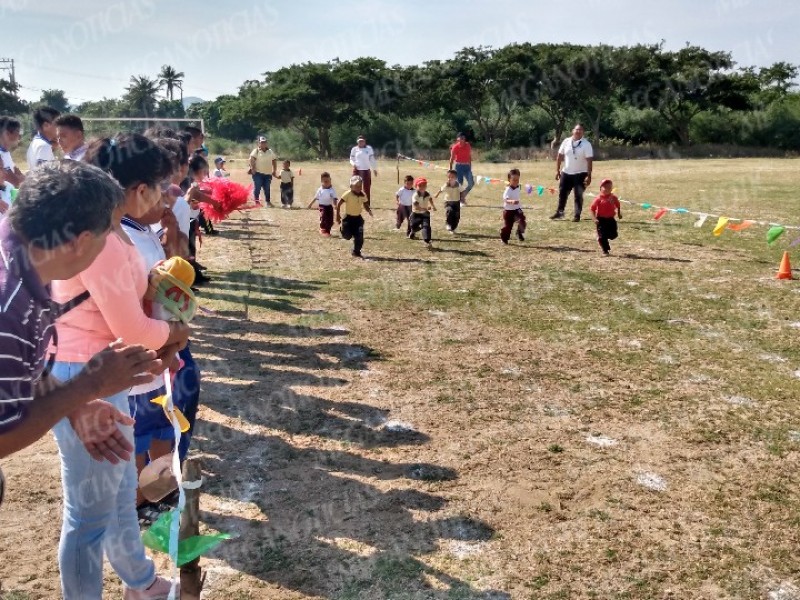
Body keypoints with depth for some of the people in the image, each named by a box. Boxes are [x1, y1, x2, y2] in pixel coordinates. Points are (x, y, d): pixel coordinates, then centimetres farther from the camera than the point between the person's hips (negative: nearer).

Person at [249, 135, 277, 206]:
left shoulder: (270, 152, 14)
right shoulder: (256, 151, -1)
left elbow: (274, 160, 19)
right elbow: (252, 159, -12)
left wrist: (274, 171, 12)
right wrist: (252, 168, -21)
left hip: (268, 174, 4)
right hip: (258, 173, -4)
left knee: (267, 189, 5)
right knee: (257, 188, -5)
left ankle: (268, 201, 15)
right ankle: (257, 201, 1)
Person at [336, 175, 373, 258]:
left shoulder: (363, 195, -3)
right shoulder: (348, 194, -17)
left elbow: (365, 205, 8)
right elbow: (338, 204, -11)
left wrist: (369, 210, -14)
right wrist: (338, 215, -11)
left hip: (358, 218, 3)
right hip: (348, 218, -3)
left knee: (359, 236, -4)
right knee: (347, 236, -5)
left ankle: (356, 252, 11)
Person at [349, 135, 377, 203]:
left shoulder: (369, 148, 3)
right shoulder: (354, 149, 3)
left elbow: (372, 159, 7)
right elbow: (351, 159, 8)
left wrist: (375, 169, 7)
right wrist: (353, 164, -14)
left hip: (366, 171, 0)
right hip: (357, 170, 0)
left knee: (367, 188, 3)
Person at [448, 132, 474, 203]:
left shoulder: (468, 146, 5)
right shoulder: (455, 147, -7)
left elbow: (469, 157, 14)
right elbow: (452, 159, -5)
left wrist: (470, 166, 15)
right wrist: (450, 169, -8)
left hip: (467, 166, 4)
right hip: (458, 166, -4)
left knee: (471, 183, -2)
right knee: (460, 183, -1)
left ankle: (463, 196, 17)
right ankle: (461, 199, 10)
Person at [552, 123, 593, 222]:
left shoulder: (586, 144, -10)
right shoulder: (566, 142, 1)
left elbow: (589, 161, -13)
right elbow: (560, 156, 7)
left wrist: (589, 176, -19)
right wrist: (557, 170, 4)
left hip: (580, 173, -4)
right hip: (566, 173, 4)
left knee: (578, 195, -1)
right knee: (562, 193, 8)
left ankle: (577, 215, 7)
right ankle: (559, 212, 22)